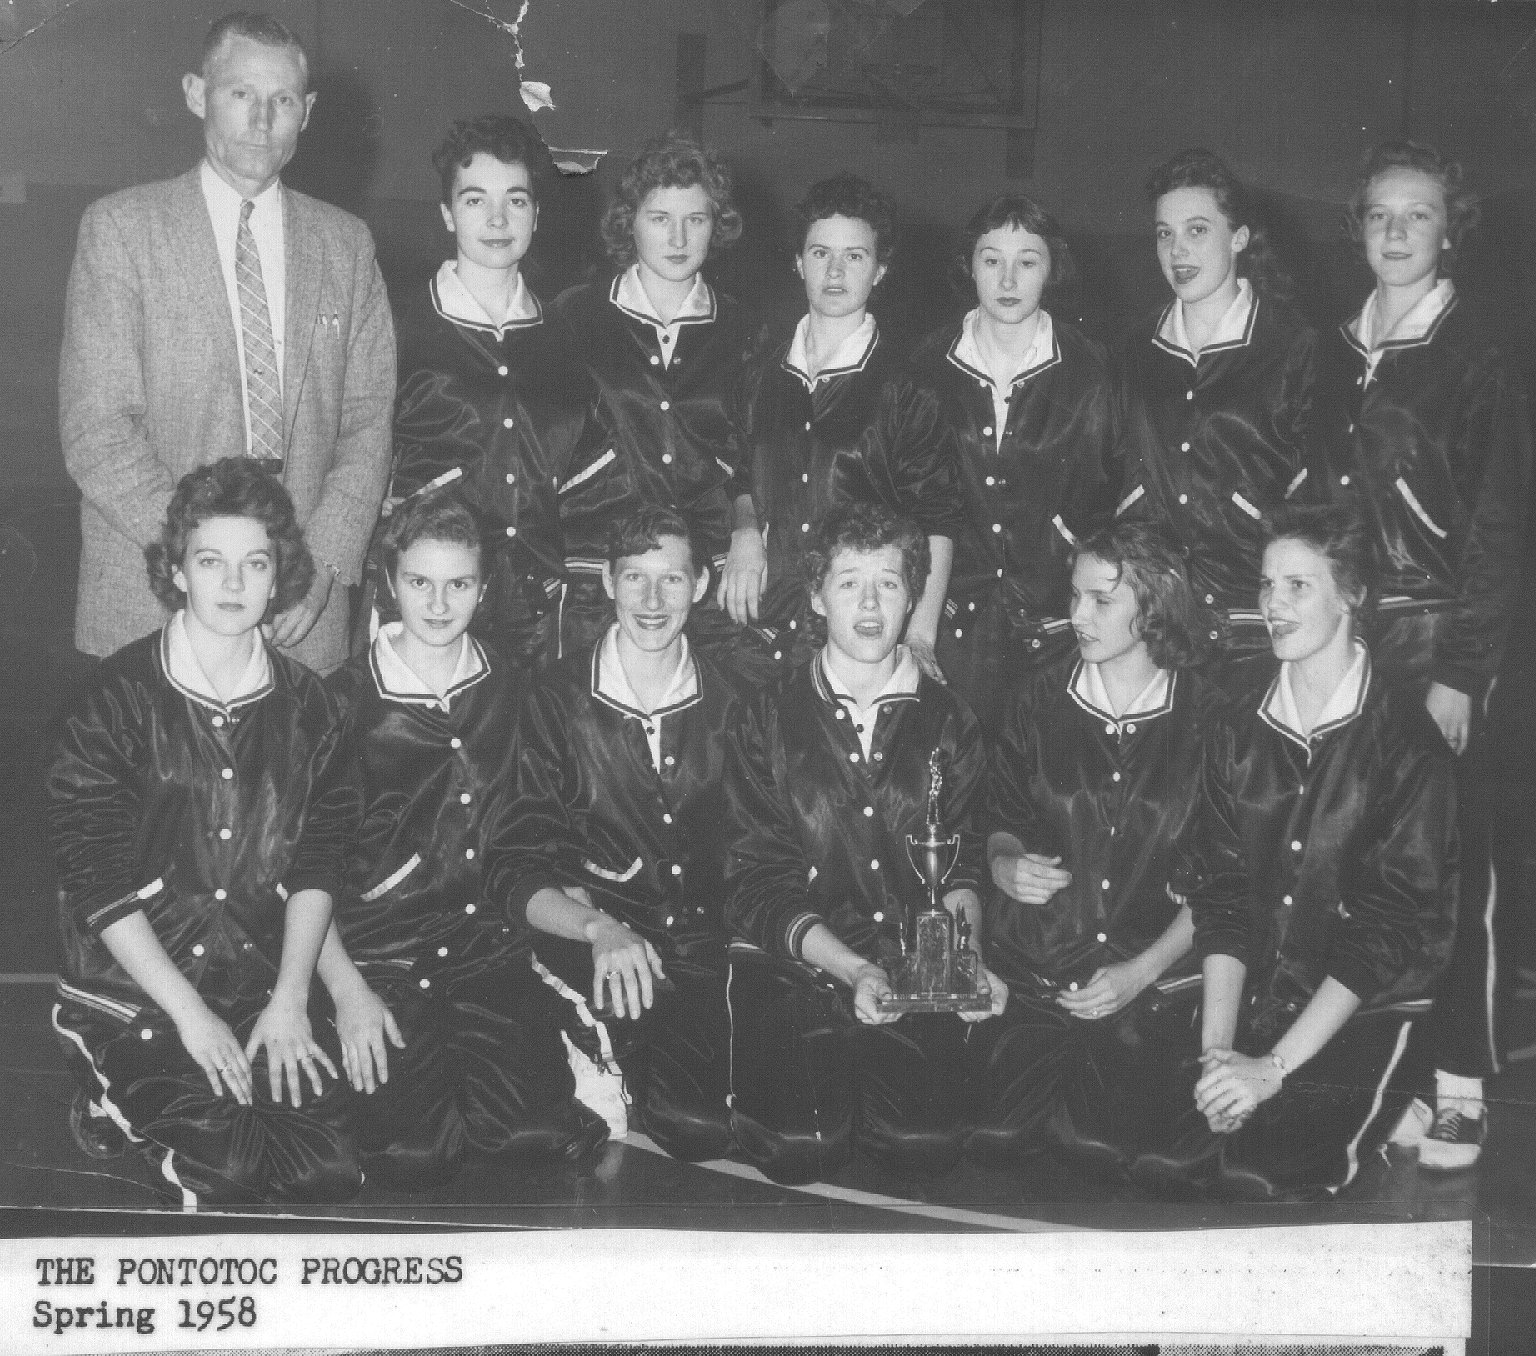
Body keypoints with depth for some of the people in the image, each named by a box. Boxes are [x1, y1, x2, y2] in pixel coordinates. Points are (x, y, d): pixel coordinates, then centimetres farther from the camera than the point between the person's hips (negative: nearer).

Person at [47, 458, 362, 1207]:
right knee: (229, 1165, -21)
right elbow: (97, 881, -10)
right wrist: (189, 1013, -14)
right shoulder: (117, 698, -8)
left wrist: (291, 999, -6)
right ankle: (117, 1104, 9)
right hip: (130, 988, -4)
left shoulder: (305, 704, 5)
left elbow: (316, 863, 6)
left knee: (330, 1170, -12)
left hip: (264, 988, 4)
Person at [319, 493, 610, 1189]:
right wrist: (346, 988, -11)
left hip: (491, 947, 3)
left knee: (541, 1133, -18)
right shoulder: (342, 704, -2)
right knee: (414, 1152, -19)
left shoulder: (512, 693, 10)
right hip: (378, 958, -2)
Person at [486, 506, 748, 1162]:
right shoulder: (558, 701, 3)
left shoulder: (736, 702, 10)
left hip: (713, 952, 2)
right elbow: (515, 868, -1)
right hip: (594, 957, -2)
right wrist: (597, 928, -19)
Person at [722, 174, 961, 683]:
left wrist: (920, 637, -10)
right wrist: (744, 528, 3)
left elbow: (937, 522, -4)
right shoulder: (764, 370, 9)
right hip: (762, 636, 4)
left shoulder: (906, 386, -4)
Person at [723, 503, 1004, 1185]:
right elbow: (754, 884, -1)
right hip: (794, 969, -1)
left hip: (916, 975, 2)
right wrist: (853, 970, -15)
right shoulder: (768, 720, 5)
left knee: (926, 1138, -22)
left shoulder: (948, 722, 12)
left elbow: (961, 862, 11)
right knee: (801, 1142, -24)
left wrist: (967, 959, -10)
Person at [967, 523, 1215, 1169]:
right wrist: (1005, 864, -5)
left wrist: (1143, 971, -9)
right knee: (994, 1138, -21)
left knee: (1098, 1142, -24)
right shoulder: (1039, 702, 8)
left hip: (1155, 978, -2)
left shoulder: (1208, 721, 0)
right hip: (1029, 969, 2)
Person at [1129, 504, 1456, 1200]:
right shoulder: (1238, 733, 12)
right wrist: (1217, 1050, -9)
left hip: (1367, 1017, -3)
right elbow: (1220, 898, 6)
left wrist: (1273, 1066, -16)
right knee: (1154, 1155, -23)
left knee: (1259, 1174, -26)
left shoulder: (1404, 737, -4)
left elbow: (1395, 924, -10)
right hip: (1251, 1013, 3)